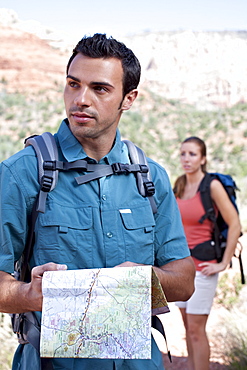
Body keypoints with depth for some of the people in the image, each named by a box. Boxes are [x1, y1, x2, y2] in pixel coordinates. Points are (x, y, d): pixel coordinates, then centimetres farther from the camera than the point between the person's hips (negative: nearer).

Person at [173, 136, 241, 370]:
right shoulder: (179, 185, 7)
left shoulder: (212, 186, -13)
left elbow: (235, 225, -14)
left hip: (202, 266, -6)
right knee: (187, 325, 12)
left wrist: (224, 263, -13)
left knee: (196, 330, -4)